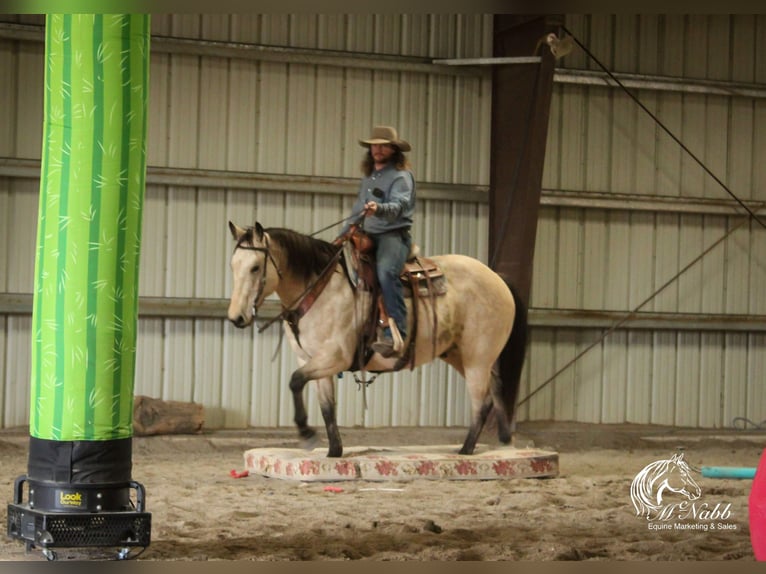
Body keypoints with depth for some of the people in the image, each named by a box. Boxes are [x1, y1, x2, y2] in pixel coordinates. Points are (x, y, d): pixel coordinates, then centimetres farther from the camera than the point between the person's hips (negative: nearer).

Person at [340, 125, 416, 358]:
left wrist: (379, 209, -42)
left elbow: (398, 206, -22)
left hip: (393, 235, -9)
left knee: (386, 272, -34)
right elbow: (358, 209, 31)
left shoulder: (401, 176, -4)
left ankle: (395, 335, -43)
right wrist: (343, 235, 26)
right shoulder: (368, 176, 21)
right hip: (367, 235, 9)